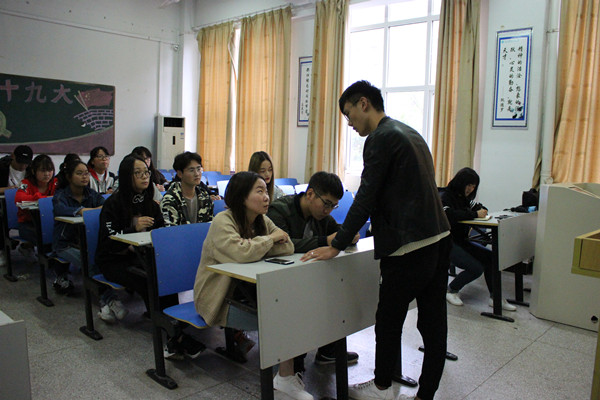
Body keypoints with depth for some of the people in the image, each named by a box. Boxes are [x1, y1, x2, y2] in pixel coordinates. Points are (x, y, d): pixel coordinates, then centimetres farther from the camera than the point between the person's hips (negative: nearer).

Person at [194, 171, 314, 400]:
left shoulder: (262, 221, 4)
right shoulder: (223, 222, -18)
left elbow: (288, 248, -7)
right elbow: (242, 253, -36)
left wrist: (255, 244, -21)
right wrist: (271, 238, -19)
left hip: (248, 290, 7)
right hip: (219, 300, -7)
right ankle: (285, 377, -1)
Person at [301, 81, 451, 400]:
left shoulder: (380, 138, -11)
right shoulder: (408, 132, 18)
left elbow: (366, 198, -15)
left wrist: (336, 247, -8)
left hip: (409, 247, -9)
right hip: (438, 238, 9)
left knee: (389, 320, 8)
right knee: (433, 321, 11)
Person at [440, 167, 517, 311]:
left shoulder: (464, 197, 13)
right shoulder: (444, 196, -12)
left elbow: (478, 206, 27)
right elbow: (450, 215, -30)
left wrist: (482, 210, 2)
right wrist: (475, 214, -24)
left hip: (461, 240, 8)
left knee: (489, 257, -9)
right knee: (476, 268, -20)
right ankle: (451, 291, 2)